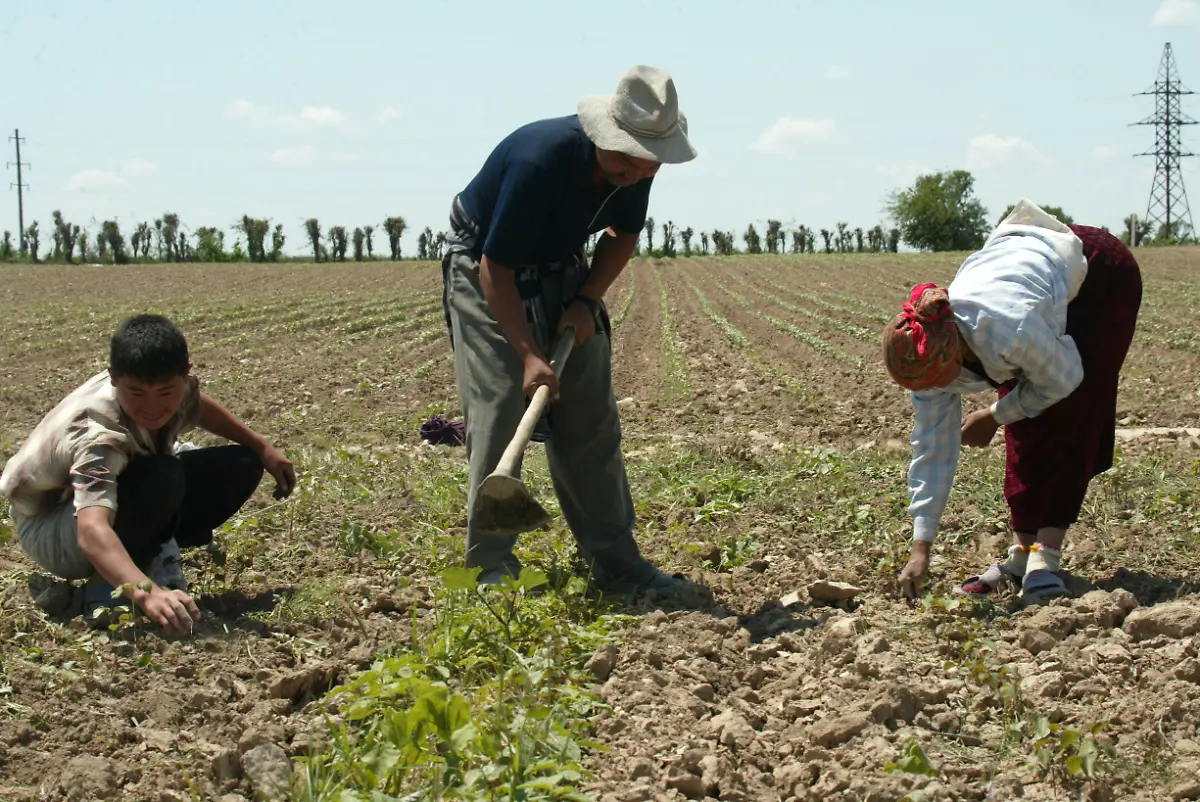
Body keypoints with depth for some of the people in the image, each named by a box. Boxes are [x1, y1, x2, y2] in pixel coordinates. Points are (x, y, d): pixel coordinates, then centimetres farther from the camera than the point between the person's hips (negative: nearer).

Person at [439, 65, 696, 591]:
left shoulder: (636, 167, -15)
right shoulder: (540, 160, -35)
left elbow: (624, 236, 6)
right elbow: (496, 268, -30)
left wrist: (586, 301, -9)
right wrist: (528, 355, -35)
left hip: (564, 274, 6)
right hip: (485, 271, -6)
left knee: (591, 418, 3)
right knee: (498, 409, -15)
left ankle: (614, 560, 8)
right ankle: (491, 565, -10)